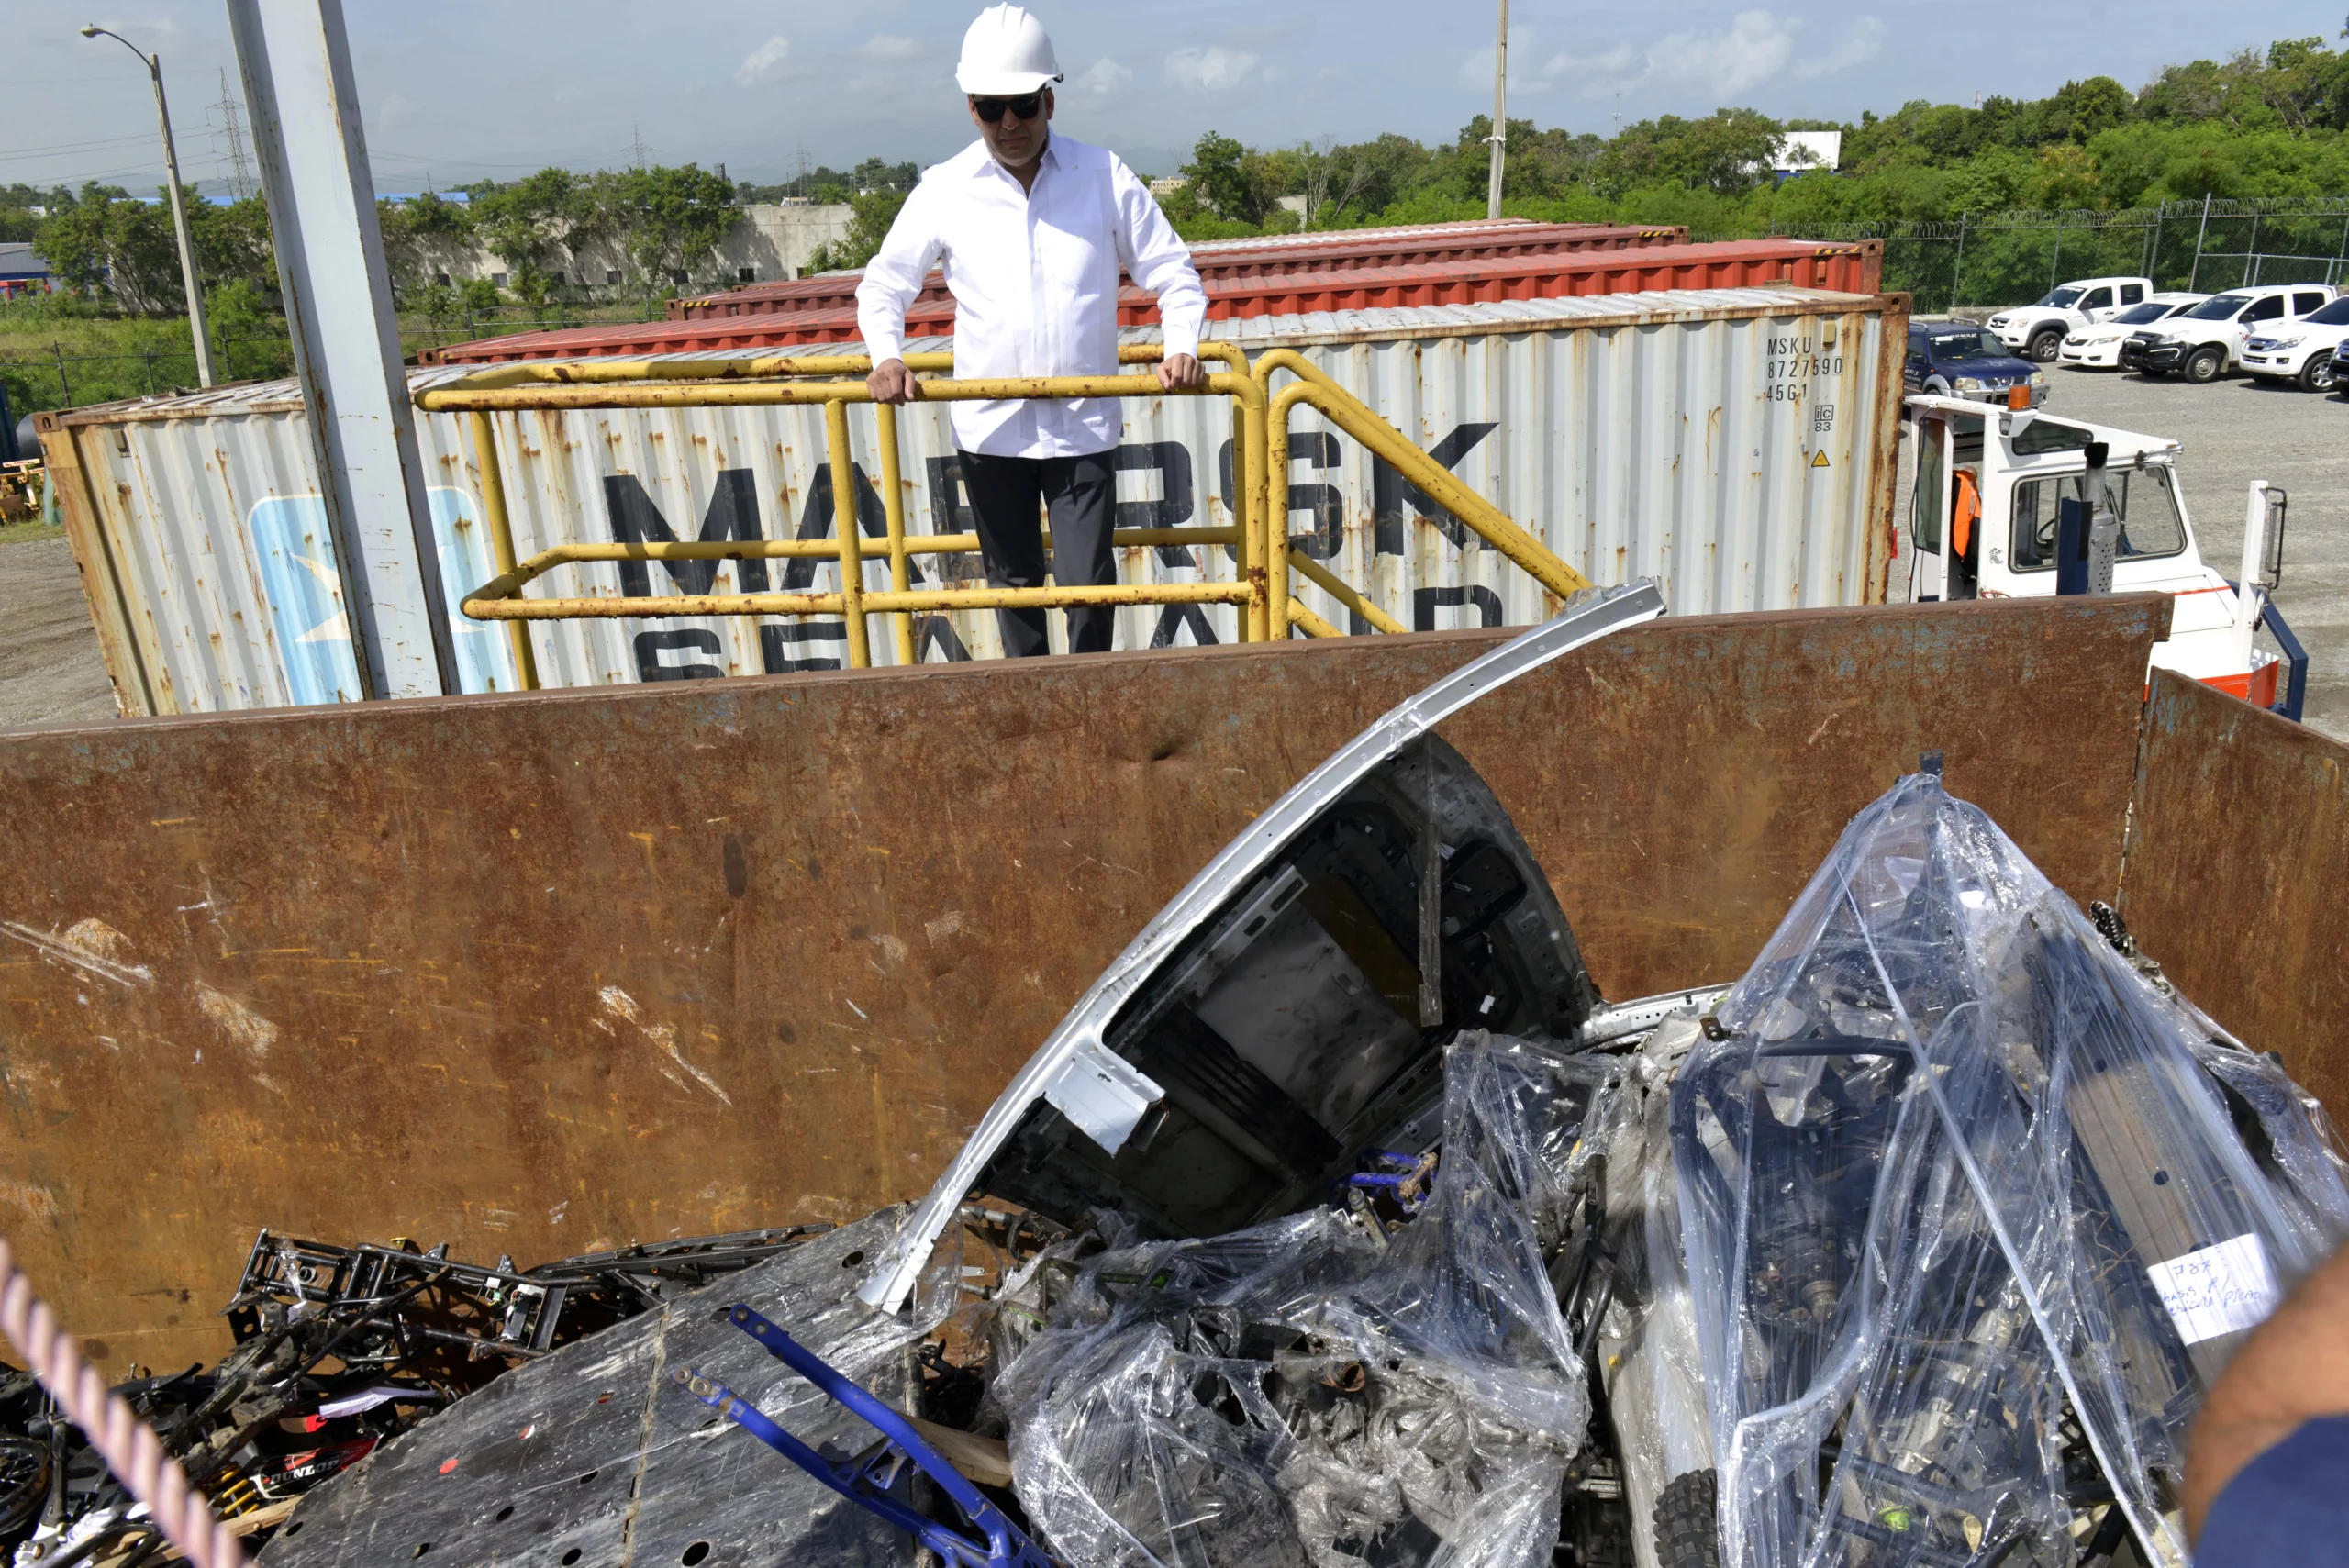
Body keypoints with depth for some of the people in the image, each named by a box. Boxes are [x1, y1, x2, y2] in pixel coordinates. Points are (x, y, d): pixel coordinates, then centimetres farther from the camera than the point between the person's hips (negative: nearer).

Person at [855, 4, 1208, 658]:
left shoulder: (1105, 178, 0)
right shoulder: (944, 190, 2)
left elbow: (1173, 272, 5)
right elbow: (882, 284, 11)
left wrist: (1182, 347, -14)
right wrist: (886, 357, -9)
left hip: (1083, 424, -1)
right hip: (989, 426, 1)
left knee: (1089, 584, -3)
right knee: (1014, 582, 12)